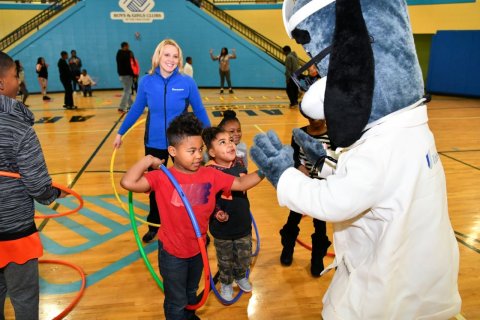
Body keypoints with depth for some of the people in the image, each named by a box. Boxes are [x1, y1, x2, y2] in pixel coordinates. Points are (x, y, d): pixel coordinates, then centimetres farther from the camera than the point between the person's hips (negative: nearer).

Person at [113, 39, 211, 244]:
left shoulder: (187, 82, -13)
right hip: (154, 143, 2)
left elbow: (199, 111, -2)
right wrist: (120, 133, 10)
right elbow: (136, 109, 4)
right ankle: (154, 226, 38)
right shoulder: (146, 82, -8)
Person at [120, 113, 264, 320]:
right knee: (176, 302, 19)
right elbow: (127, 182, -35)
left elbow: (241, 183, -7)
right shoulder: (162, 178, -23)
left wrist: (262, 172, -19)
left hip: (198, 248, 4)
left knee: (191, 293, 32)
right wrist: (148, 160, -27)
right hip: (172, 252, -4)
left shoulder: (210, 175, -12)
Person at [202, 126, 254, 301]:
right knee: (225, 260, 19)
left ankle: (240, 276, 53)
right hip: (222, 227, -4)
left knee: (245, 257, 22)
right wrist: (217, 213, -33)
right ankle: (226, 283, 48)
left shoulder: (239, 163, -9)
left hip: (243, 223, 4)